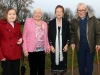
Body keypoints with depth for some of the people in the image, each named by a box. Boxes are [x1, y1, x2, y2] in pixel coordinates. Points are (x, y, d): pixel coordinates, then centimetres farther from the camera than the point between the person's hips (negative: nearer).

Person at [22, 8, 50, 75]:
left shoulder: (44, 23, 10)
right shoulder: (28, 21, -1)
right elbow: (24, 36, -2)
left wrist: (48, 46, 6)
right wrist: (25, 48, -8)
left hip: (42, 50, 4)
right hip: (32, 50, -3)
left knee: (41, 68, 10)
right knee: (33, 68, 5)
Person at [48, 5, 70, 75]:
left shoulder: (66, 23, 2)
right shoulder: (51, 22, 0)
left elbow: (68, 35, 5)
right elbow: (49, 35, 1)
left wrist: (67, 44, -4)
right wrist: (51, 45, -6)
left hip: (63, 46, 1)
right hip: (54, 46, -1)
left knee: (63, 61, 5)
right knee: (54, 60, 3)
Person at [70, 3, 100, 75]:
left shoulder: (93, 19, -9)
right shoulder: (75, 20, -2)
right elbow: (73, 33, 7)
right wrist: (72, 42, -3)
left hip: (90, 45, -2)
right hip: (80, 46, 2)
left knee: (89, 64, 7)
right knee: (81, 64, 13)